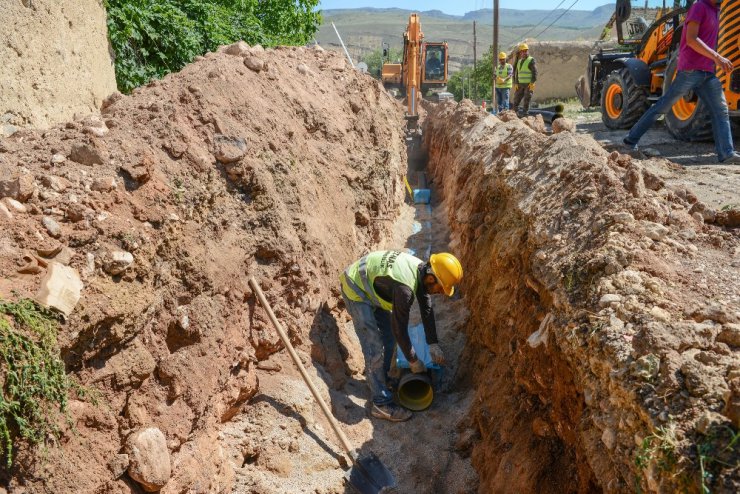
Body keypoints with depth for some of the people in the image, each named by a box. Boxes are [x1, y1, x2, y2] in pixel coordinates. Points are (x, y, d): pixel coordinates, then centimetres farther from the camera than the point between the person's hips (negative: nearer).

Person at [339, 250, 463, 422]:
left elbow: (426, 309, 3)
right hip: (356, 291, -9)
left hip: (371, 286, 9)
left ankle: (380, 379, 32)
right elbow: (400, 328, -25)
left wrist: (433, 344, 5)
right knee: (374, 347, -10)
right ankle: (381, 404, -2)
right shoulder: (405, 288, -36)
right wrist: (413, 361, -11)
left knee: (389, 335, 15)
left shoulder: (422, 270, -10)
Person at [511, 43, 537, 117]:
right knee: (516, 100, 5)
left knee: (526, 101, -6)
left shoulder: (531, 60, -4)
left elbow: (534, 72, -11)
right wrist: (516, 83, 8)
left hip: (529, 84, -6)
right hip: (520, 84, 7)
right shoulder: (519, 61, 16)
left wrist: (532, 83, -19)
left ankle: (524, 115, -4)